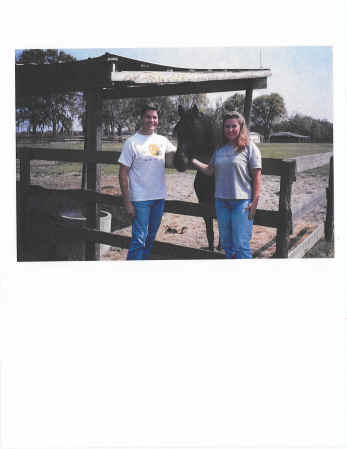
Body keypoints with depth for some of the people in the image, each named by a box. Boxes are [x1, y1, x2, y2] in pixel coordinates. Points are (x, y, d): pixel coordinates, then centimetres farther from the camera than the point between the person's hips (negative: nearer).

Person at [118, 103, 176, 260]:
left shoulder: (162, 140, 7)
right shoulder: (132, 142, -8)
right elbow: (123, 174, -9)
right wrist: (127, 203, -14)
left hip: (159, 198, 6)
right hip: (140, 200, -5)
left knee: (150, 238, 15)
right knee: (139, 240, -8)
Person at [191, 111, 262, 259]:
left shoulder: (250, 148, -4)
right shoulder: (220, 149, 11)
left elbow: (257, 177, -7)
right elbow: (210, 171, 11)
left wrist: (255, 201, -14)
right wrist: (193, 161, 0)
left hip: (242, 201, -6)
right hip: (221, 200, 6)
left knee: (240, 244, -5)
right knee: (226, 243, 14)